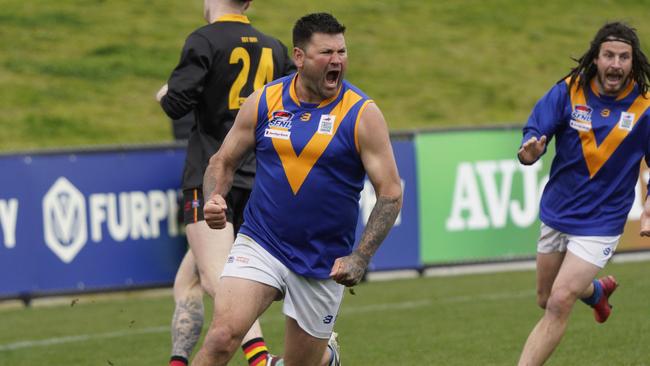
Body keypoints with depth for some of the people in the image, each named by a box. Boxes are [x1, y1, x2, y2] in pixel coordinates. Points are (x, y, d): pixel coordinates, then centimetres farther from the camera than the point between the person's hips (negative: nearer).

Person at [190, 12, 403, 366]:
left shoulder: (362, 114, -6)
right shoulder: (263, 102, 0)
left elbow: (390, 193, -6)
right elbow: (223, 161, 13)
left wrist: (359, 258, -17)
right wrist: (213, 200, -10)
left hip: (324, 265, 0)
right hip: (260, 244, 1)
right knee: (223, 335, -22)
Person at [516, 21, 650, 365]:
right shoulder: (568, 91, -11)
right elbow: (535, 132, -14)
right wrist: (530, 151, -38)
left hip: (599, 223, -3)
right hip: (556, 214, 3)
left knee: (559, 303, -15)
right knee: (546, 299, 21)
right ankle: (598, 290, 54)